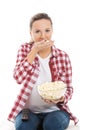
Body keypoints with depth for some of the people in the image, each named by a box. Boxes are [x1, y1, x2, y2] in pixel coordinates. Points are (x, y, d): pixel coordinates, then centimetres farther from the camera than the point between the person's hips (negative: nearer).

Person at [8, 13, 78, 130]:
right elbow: (18, 78, -16)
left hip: (54, 109, 1)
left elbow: (68, 88, 4)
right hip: (28, 109, 0)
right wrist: (34, 51, -20)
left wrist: (62, 98, -20)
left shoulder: (63, 56, -3)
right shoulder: (25, 49, -1)